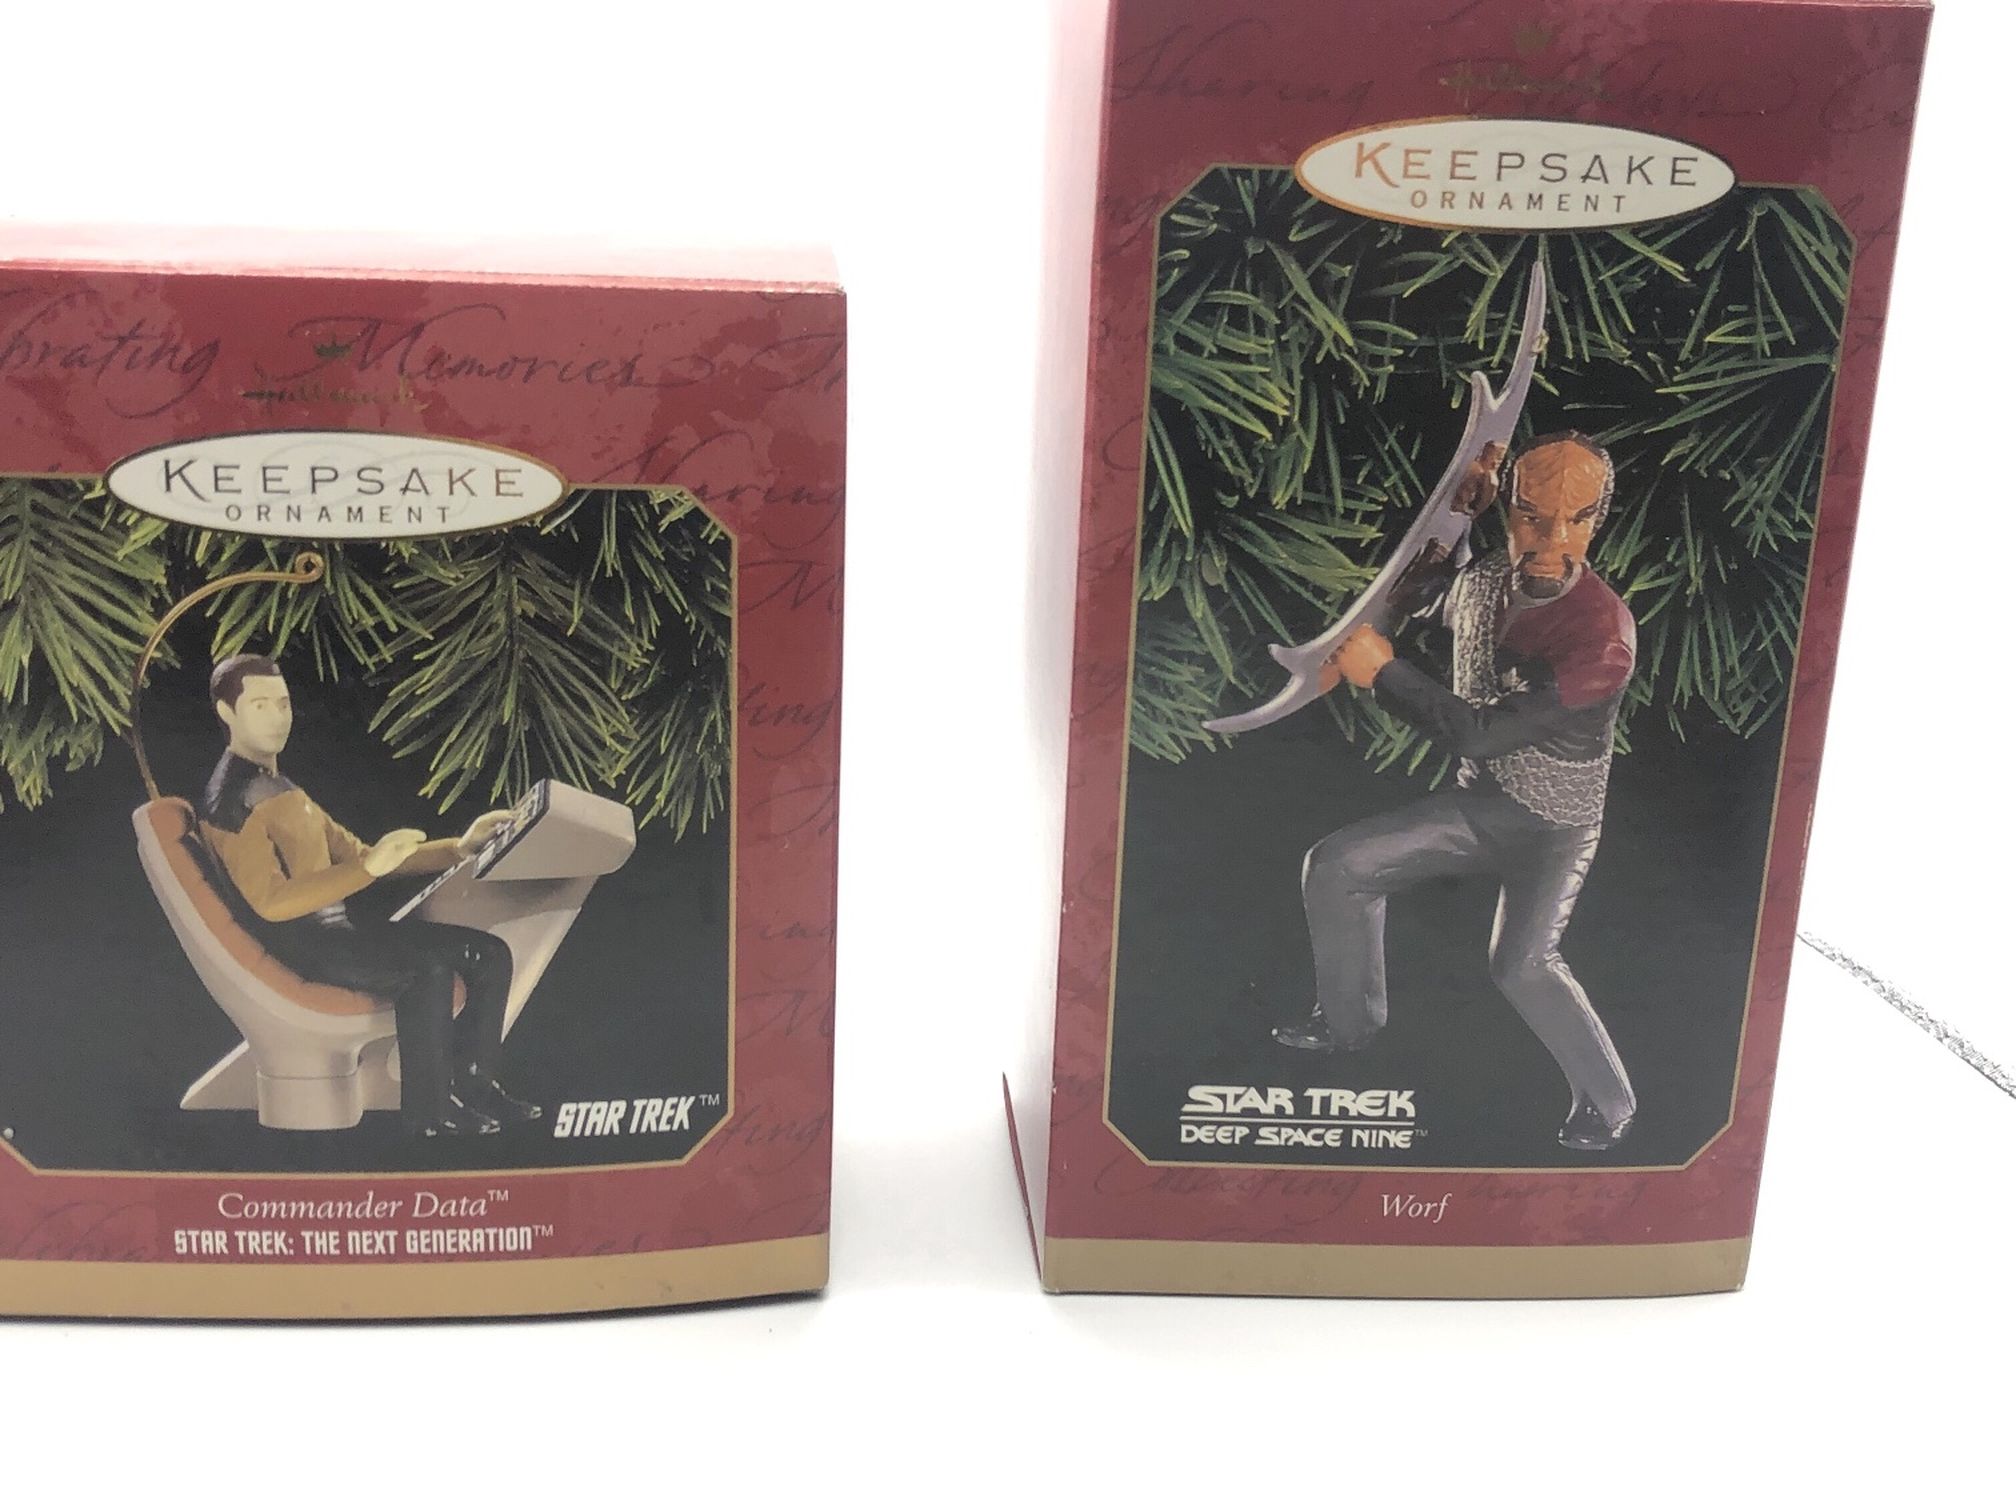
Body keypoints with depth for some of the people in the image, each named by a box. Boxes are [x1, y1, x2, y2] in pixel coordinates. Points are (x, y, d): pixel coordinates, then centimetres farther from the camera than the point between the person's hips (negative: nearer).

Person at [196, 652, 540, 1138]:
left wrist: (459, 848, 12)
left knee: (490, 952, -3)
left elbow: (359, 856, 23)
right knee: (429, 965, -32)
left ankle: (472, 1085, 5)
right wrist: (369, 868, -28)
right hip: (299, 944, -9)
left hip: (340, 930, 9)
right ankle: (427, 1118, -21)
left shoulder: (287, 791, 22)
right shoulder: (229, 801, -9)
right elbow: (271, 902, -20)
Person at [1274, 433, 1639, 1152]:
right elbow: (1400, 592, 14)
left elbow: (1482, 731, -31)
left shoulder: (1604, 632, -30)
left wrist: (1383, 671, -25)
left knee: (1520, 962, -26)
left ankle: (1608, 1101, -4)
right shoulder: (1481, 578, -8)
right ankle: (1349, 1019, 25)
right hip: (1474, 801, 7)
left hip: (1553, 828, -7)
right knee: (1335, 867, 4)